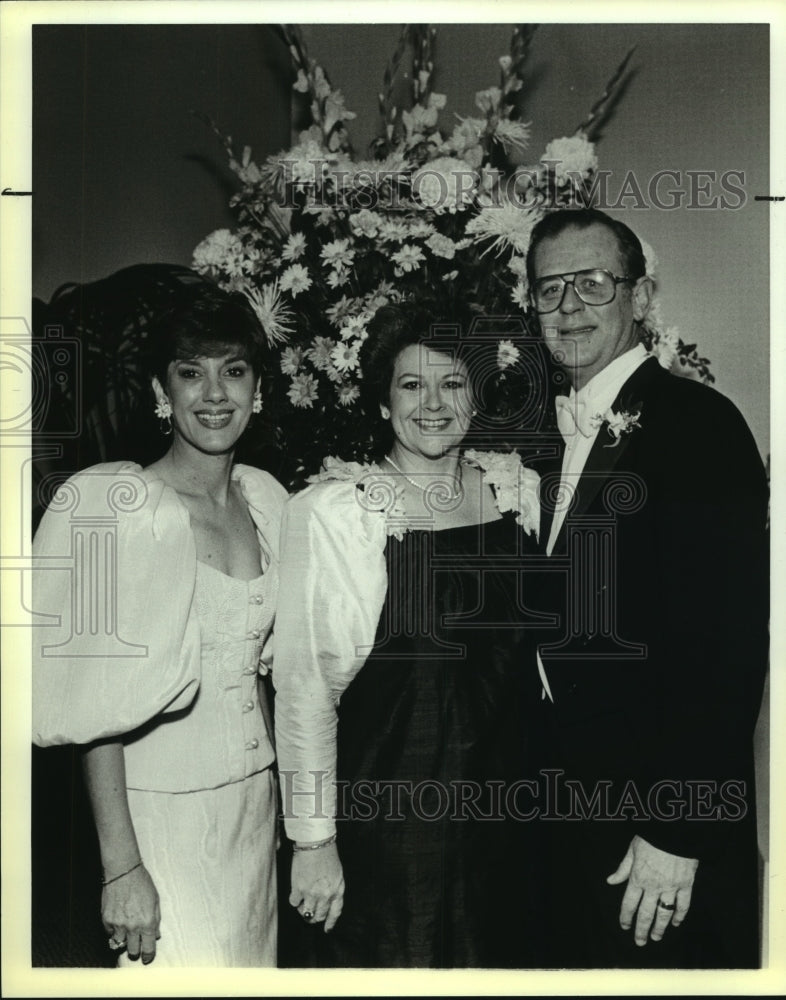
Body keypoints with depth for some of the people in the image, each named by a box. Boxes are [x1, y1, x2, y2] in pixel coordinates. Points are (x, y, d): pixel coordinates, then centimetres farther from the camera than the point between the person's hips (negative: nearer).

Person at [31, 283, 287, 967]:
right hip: (160, 810, -6)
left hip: (254, 800, 6)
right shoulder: (121, 508, -15)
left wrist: (281, 803, 12)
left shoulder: (266, 500, 4)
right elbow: (102, 708, -16)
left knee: (253, 961, 17)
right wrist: (121, 868, -17)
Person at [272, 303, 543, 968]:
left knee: (498, 957, 20)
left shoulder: (518, 488, 1)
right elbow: (303, 683, -12)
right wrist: (312, 838, -11)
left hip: (501, 801, 5)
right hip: (383, 807, -4)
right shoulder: (330, 509, -13)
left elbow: (531, 635, 10)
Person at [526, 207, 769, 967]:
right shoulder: (555, 434, 9)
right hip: (567, 817, 7)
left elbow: (731, 641, -19)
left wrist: (678, 834, -19)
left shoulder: (697, 423, -14)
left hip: (663, 827, -7)